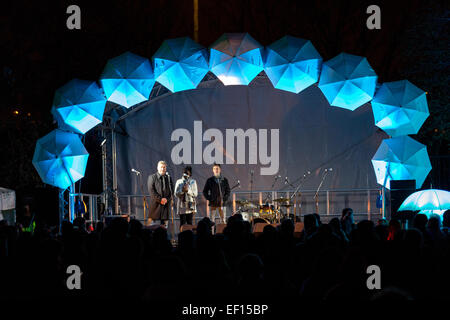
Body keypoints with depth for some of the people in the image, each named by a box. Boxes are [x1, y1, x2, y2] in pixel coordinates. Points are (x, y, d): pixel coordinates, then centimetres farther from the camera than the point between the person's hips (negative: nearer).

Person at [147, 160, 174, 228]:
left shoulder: (169, 178, 13)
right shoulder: (152, 177, 2)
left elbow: (172, 190, 9)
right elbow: (151, 190, -6)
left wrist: (167, 199, -9)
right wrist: (160, 199, -13)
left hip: (166, 204, 3)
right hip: (155, 204, -3)